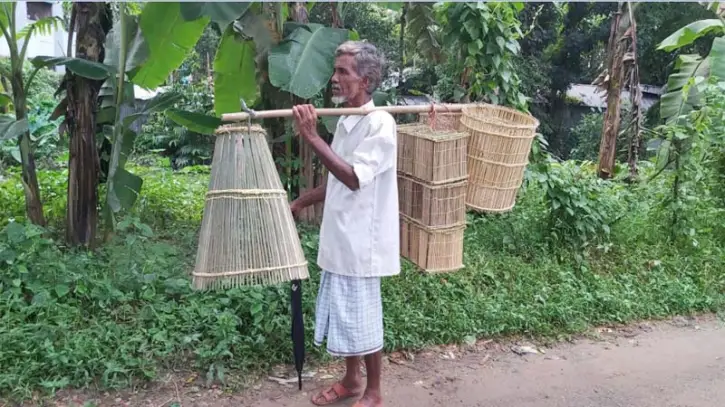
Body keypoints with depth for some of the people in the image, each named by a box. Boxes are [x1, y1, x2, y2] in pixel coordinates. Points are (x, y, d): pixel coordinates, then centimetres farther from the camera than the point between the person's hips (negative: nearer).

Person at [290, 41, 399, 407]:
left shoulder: (379, 123, -17)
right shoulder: (345, 121, 9)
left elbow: (354, 177, -27)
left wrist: (312, 137, -28)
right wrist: (299, 203, 19)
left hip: (360, 241, -8)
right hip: (339, 238, 8)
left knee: (363, 319, 5)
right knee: (342, 315, 18)